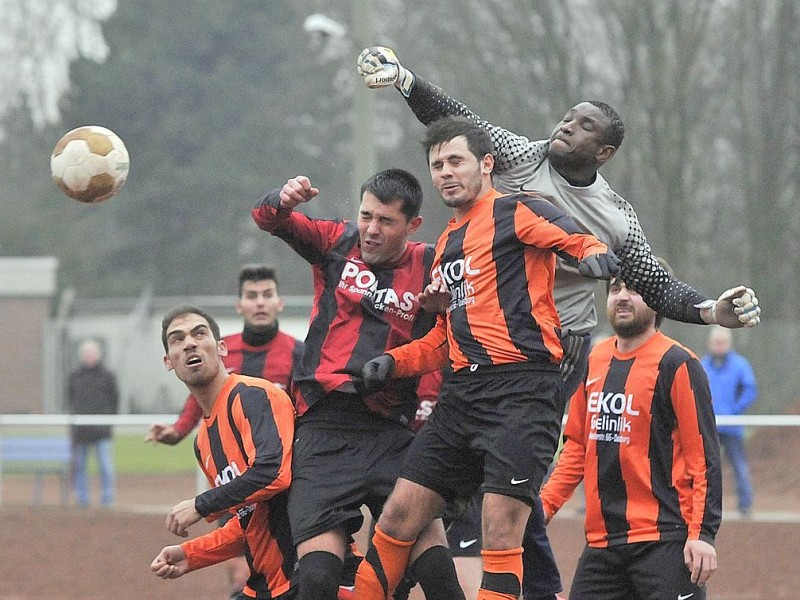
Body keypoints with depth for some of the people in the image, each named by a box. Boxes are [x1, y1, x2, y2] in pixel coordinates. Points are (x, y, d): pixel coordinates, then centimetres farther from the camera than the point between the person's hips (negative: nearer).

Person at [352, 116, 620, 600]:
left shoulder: (516, 212, 0)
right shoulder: (446, 244, 24)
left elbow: (578, 240, -16)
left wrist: (593, 253, -39)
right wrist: (393, 362, 14)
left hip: (523, 389, -8)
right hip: (462, 392, 8)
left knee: (501, 528, -14)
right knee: (400, 514, 5)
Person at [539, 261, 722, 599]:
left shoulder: (676, 364, -6)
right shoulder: (594, 361, 14)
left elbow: (703, 455, -9)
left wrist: (702, 533, -17)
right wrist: (546, 504, 11)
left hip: (664, 541, -7)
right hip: (601, 542, 7)